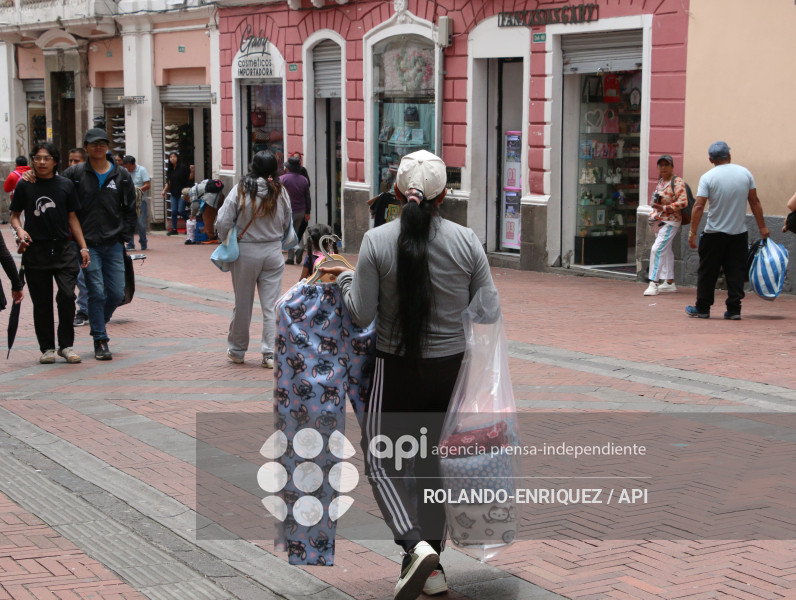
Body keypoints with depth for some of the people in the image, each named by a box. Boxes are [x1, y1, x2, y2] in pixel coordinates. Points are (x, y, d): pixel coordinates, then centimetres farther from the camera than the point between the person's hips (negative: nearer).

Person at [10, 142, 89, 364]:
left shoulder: (65, 185, 5)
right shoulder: (25, 185, 3)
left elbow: (73, 218, 10)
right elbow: (14, 216, 10)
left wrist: (83, 247, 5)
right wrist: (19, 230, -11)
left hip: (63, 248, 0)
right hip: (35, 251, 0)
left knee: (67, 295, -12)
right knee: (41, 302, 5)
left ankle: (66, 345, 1)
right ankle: (47, 348, 16)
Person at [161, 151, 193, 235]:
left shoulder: (183, 167, -7)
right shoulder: (170, 169, 10)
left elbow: (190, 178, -7)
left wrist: (192, 171, -23)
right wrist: (164, 190, 14)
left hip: (182, 193, -6)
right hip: (173, 193, 6)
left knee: (180, 211, -10)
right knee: (173, 211, 3)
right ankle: (174, 229, 9)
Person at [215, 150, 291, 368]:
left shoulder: (241, 190, -10)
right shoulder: (280, 192, -4)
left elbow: (223, 223, -9)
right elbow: (286, 225, 6)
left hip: (246, 252, -1)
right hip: (273, 252, 1)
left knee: (242, 303, 11)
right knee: (271, 305, 4)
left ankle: (236, 350, 26)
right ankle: (271, 354, 1)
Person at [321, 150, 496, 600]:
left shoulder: (377, 242, -11)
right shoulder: (466, 241, -6)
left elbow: (362, 315, -9)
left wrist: (346, 279, 9)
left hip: (399, 369, -3)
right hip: (453, 366, 3)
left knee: (383, 462, 8)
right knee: (434, 462, 17)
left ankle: (416, 545, -16)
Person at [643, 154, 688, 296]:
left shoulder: (677, 182, -11)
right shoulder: (660, 182, 15)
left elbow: (683, 202, -20)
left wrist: (664, 208, -24)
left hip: (670, 222, -9)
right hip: (659, 221, 9)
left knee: (657, 249, -17)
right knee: (666, 251, 13)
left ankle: (653, 284, -19)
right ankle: (669, 282, 20)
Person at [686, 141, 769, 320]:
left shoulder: (707, 177, -8)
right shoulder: (745, 173, 1)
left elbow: (698, 207, -13)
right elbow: (755, 202, 4)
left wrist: (693, 232, -10)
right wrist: (762, 227, 10)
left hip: (714, 234, -2)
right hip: (739, 233, 2)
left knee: (707, 272, 7)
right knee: (736, 272, 6)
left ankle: (702, 308, 13)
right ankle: (734, 309, 3)